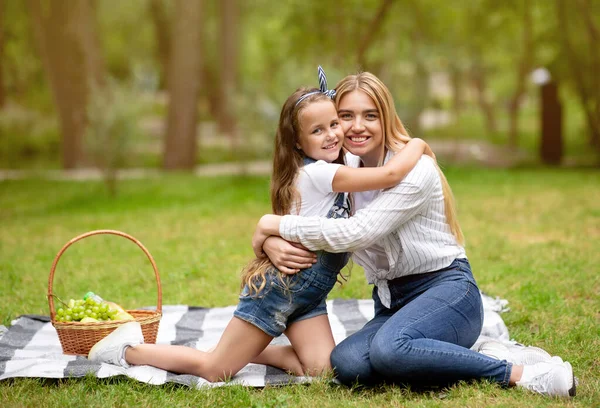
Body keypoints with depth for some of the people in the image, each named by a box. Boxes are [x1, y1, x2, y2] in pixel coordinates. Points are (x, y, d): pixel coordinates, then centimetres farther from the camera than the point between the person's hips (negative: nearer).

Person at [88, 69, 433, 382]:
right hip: (282, 284, -9)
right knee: (215, 370, -2)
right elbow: (390, 175, -29)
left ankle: (249, 350, 13)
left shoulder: (327, 174, 7)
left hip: (308, 292, 9)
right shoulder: (319, 173, -20)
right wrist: (417, 145, -13)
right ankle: (131, 349, 15)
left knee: (323, 369, -7)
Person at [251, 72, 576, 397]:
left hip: (446, 288, -6)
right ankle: (480, 360, -14)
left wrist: (275, 224, -15)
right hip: (391, 302, 6)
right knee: (346, 364, -29)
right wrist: (272, 243, -17)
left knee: (389, 348, -39)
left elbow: (356, 232, -23)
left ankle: (518, 373, -25)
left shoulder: (414, 168, -12)